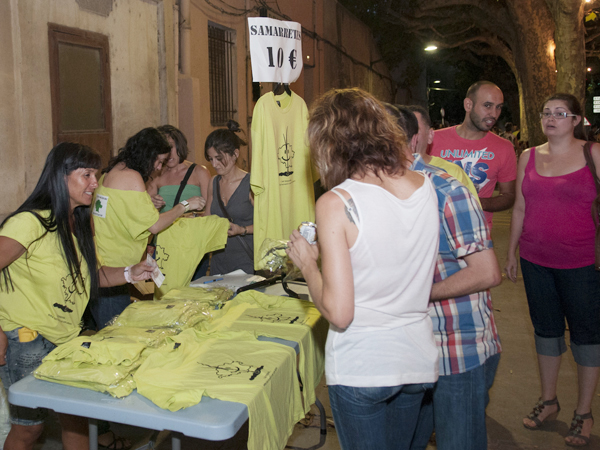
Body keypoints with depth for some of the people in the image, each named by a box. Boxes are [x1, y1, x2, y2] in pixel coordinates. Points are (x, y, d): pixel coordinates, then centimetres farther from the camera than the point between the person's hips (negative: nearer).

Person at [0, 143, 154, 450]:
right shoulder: (30, 222, -21)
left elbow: (91, 273, 13)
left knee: (76, 418, 14)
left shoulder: (80, 223, 8)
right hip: (26, 340, -7)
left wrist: (130, 274, -4)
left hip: (67, 337, 8)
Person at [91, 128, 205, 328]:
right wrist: (185, 205, -3)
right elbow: (155, 225, -14)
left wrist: (149, 205, 14)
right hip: (111, 270, -9)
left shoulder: (110, 172, 13)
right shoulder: (131, 177, -14)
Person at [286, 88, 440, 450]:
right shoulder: (425, 187, -4)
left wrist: (307, 262, -5)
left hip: (361, 366, -5)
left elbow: (338, 313, -21)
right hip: (418, 358, 5)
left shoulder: (335, 203, -20)